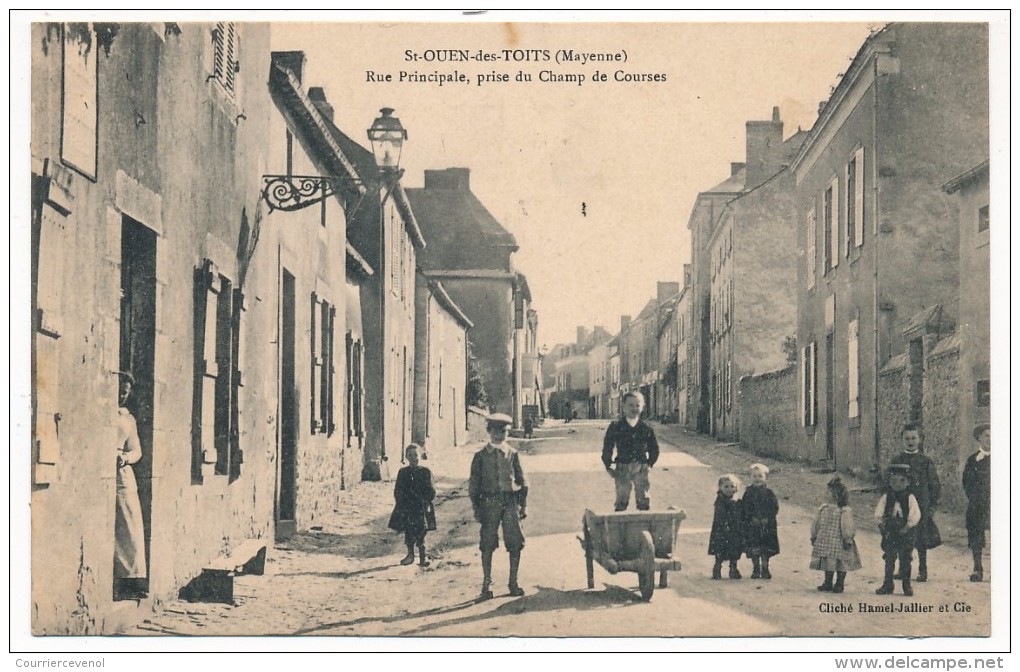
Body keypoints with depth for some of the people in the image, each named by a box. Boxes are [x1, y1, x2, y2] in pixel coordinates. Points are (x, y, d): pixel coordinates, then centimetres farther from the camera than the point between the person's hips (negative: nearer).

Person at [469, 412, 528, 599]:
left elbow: (521, 480, 12)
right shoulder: (481, 456, 4)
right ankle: (487, 583, 11)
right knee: (487, 544, 0)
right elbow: (474, 484, 5)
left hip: (511, 501, 1)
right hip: (489, 502, -1)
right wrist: (476, 507, -1)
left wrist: (523, 505, 6)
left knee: (515, 543, -1)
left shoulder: (512, 454, 8)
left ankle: (513, 583, 11)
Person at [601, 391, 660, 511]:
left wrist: (649, 464, 7)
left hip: (641, 468, 1)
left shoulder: (646, 429, 3)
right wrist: (608, 466, -1)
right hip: (622, 468, -1)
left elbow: (654, 448, 14)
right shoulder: (615, 427, -2)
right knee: (621, 501, 2)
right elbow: (607, 447, 2)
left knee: (643, 500, 5)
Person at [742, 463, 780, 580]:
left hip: (767, 525, 0)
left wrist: (767, 518, -11)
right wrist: (752, 518, -12)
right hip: (752, 525, 0)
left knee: (766, 550, 4)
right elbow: (744, 509, -2)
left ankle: (765, 569, 15)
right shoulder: (748, 493, 0)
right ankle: (756, 570, 13)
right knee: (754, 550, 2)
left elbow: (775, 508, -1)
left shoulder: (769, 493, 1)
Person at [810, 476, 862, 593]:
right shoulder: (823, 508, 3)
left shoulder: (845, 511, -10)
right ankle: (828, 583, 17)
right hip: (825, 542, 5)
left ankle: (839, 584, 11)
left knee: (841, 563, 3)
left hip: (839, 542, -5)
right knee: (827, 562, 11)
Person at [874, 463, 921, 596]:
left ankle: (907, 585, 12)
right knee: (889, 560, 7)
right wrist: (882, 526, -10)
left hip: (906, 534, -2)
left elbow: (915, 515, -10)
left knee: (905, 560, 3)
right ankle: (887, 585, 14)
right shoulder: (886, 497, 2)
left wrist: (907, 527, -16)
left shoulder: (910, 498, -4)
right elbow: (878, 514, 1)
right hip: (890, 534, 2)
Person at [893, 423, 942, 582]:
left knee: (921, 540, 1)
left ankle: (922, 570, 11)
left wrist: (932, 506, -2)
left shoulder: (926, 461, 2)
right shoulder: (896, 461, 6)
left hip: (922, 507, -1)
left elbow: (935, 485, 4)